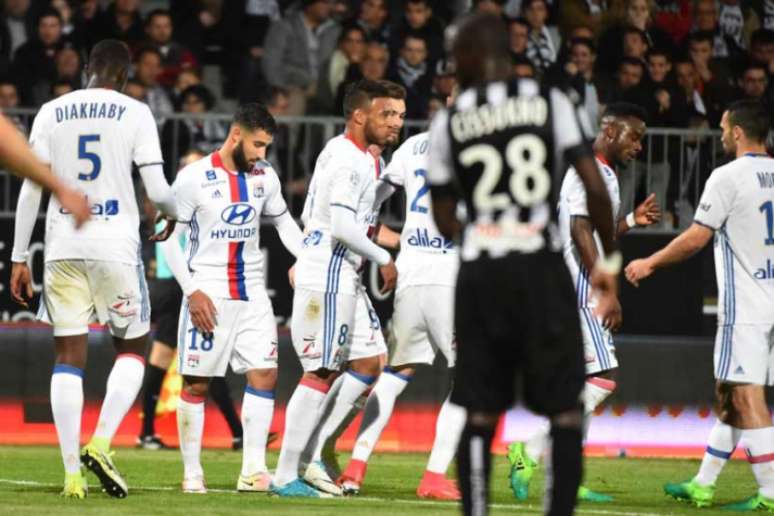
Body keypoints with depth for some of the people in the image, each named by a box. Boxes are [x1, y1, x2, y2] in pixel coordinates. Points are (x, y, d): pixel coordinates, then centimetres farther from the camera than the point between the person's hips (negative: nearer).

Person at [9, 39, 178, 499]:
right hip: (116, 245, -2)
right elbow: (157, 190, -5)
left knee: (69, 357, 6)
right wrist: (176, 214, 18)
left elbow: (32, 189, 5)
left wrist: (19, 257, 9)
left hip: (63, 247, 3)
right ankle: (101, 443, -8)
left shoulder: (51, 113, 7)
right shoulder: (135, 113, -1)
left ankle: (72, 473, -1)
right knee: (132, 349, 13)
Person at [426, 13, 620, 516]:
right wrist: (608, 262, 5)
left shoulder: (449, 121, 6)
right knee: (566, 412, 5)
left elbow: (446, 220, 11)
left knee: (481, 415, 8)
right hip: (542, 267, -2)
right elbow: (595, 188, -5)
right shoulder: (553, 103, 2)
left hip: (478, 272, 2)